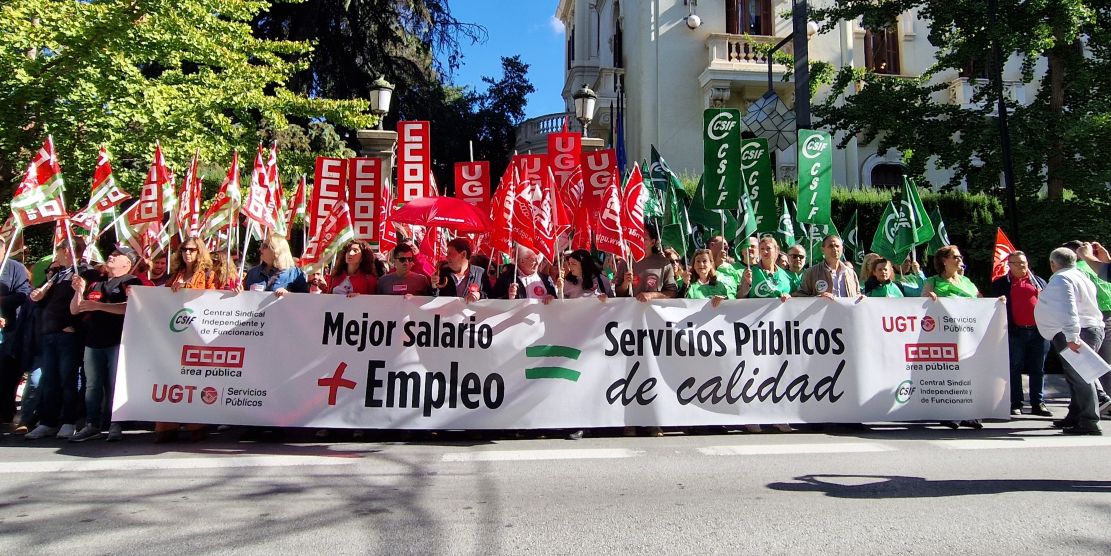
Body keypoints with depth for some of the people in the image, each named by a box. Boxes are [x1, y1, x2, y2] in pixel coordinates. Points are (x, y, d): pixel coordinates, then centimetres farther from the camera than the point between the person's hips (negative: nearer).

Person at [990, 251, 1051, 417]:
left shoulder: (1039, 281, 16)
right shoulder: (1000, 283, 6)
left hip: (1039, 331, 3)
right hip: (1015, 332, -3)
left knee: (1038, 369, 7)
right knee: (1014, 369, 1)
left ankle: (1038, 403, 15)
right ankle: (1016, 404, 7)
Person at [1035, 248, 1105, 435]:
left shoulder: (1060, 279, -12)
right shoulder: (1079, 276, 20)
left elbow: (1068, 309, -25)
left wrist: (1072, 337, -31)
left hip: (1075, 334, -11)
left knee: (1079, 377, -10)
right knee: (1077, 376, 17)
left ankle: (1089, 423, -10)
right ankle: (1075, 416, 27)